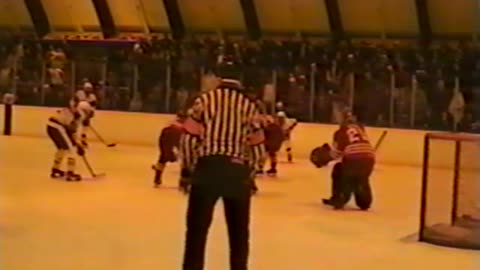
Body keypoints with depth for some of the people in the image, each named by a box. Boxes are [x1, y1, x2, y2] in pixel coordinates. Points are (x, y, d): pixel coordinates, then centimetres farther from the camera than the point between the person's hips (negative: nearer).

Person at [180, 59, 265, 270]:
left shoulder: (205, 99, 3)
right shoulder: (249, 105, 9)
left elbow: (189, 137, -2)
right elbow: (256, 147, 9)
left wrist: (189, 168, 10)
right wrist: (248, 175, 20)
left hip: (207, 167, -2)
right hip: (237, 171, 2)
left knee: (197, 228, 1)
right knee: (239, 231, 15)